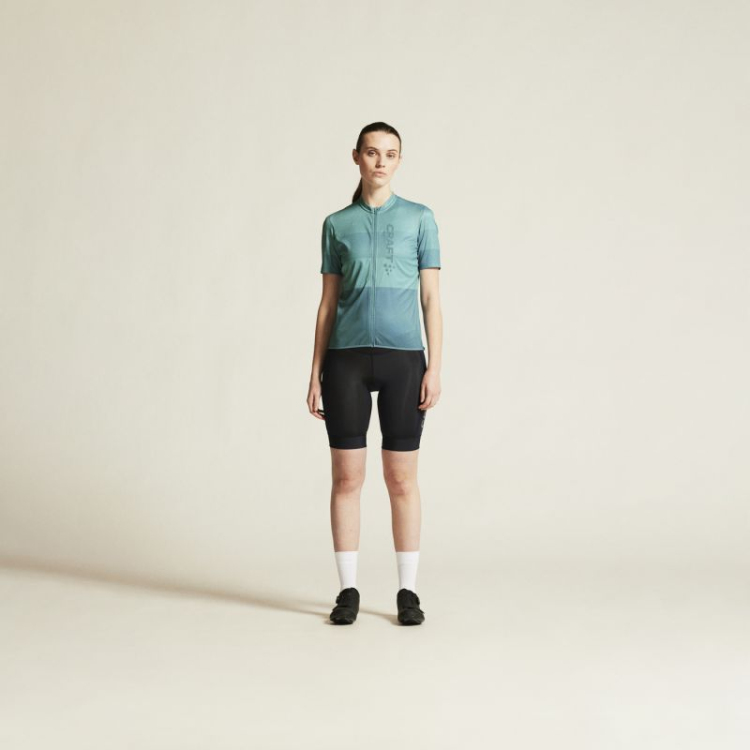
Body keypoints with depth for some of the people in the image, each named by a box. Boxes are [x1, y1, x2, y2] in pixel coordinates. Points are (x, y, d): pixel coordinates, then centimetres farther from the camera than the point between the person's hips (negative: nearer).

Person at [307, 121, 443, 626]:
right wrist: (316, 372, 4)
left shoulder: (420, 218, 7)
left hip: (403, 358, -1)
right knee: (347, 477, 1)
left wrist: (435, 367, -6)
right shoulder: (337, 224, 10)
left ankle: (408, 591, 11)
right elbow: (328, 304, 10)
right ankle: (348, 590, 11)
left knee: (402, 479, 1)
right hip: (347, 358, 1)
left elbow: (432, 299, 3)